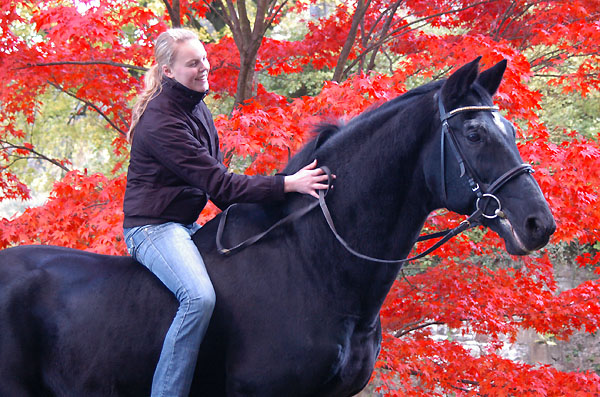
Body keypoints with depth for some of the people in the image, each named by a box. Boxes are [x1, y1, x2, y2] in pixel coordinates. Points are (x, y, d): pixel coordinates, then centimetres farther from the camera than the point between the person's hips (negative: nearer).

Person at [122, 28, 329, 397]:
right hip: (152, 227, -10)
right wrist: (287, 184, -23)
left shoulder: (197, 109, 10)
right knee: (200, 297, -32)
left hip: (186, 226, 10)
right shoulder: (161, 122, -20)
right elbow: (217, 183, -22)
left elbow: (215, 176, 16)